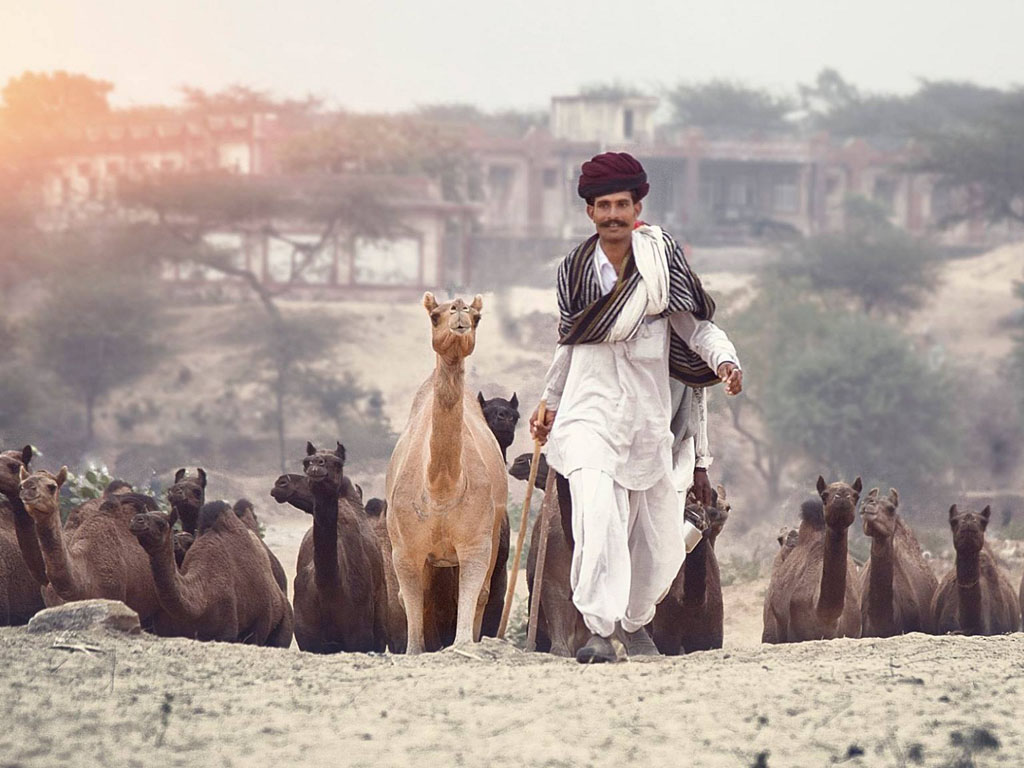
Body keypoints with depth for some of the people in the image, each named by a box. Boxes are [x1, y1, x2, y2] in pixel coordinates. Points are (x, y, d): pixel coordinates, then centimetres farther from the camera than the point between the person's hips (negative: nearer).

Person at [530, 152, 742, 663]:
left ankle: (634, 620, 38)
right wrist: (549, 402, 29)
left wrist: (725, 360, -20)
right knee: (598, 515, -25)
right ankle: (599, 631, -28)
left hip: (648, 415, 1)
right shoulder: (575, 269, 4)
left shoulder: (662, 259, -3)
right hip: (589, 411, -1)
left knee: (662, 541, 11)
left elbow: (696, 324, 1)